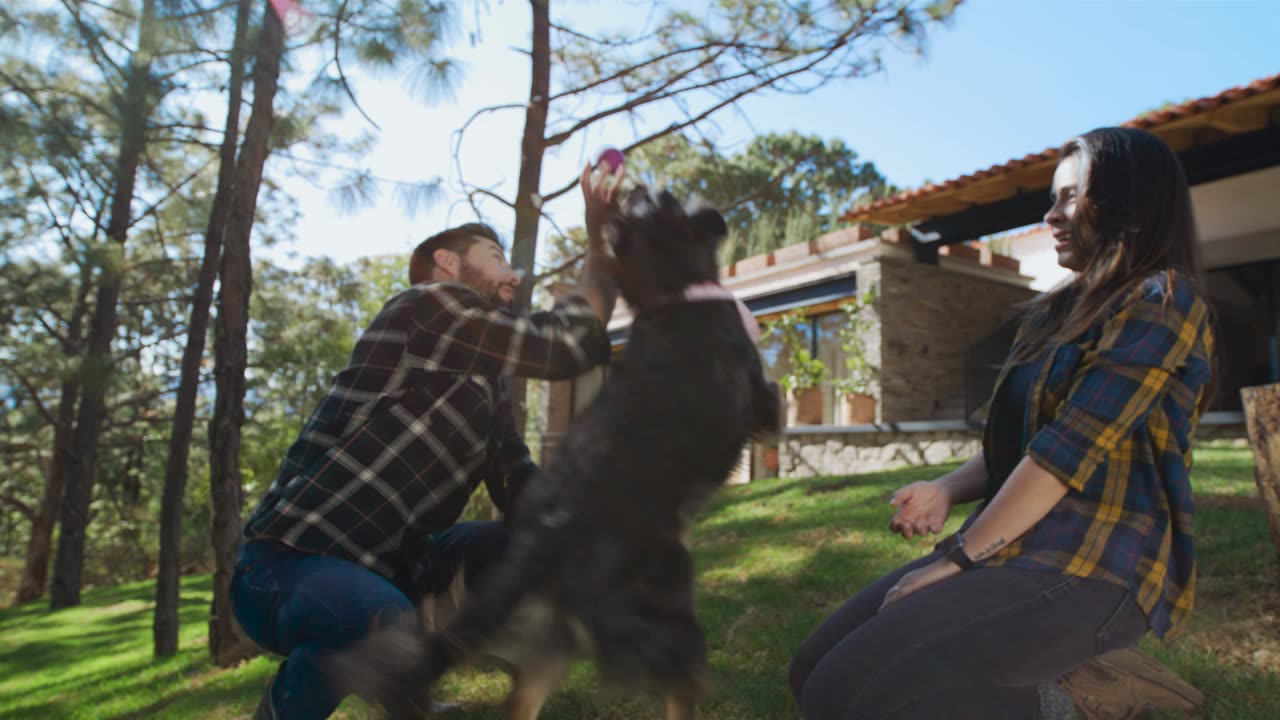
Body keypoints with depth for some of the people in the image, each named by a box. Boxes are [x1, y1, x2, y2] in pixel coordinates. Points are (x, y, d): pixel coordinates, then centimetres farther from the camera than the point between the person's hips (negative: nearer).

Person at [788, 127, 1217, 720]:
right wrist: (945, 491, -3)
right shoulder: (1060, 312, 19)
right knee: (814, 669, -2)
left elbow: (1072, 450, -17)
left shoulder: (1161, 299, -7)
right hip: (1023, 553, 9)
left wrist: (957, 558, -16)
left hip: (1093, 568, -8)